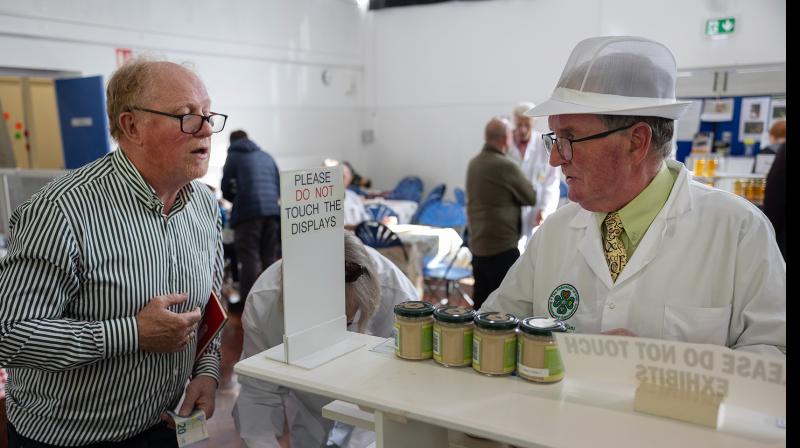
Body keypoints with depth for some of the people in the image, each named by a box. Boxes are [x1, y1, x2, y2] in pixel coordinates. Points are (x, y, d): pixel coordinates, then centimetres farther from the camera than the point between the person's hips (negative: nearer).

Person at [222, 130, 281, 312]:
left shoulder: (233, 156, 8)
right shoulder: (267, 157, 21)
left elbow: (226, 190, 7)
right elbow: (279, 187, 20)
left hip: (248, 212, -4)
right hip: (272, 210, 5)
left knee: (249, 257, -4)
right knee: (270, 256, 10)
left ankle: (247, 300, -4)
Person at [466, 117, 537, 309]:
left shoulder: (474, 163, 8)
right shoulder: (505, 166, -16)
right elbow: (531, 198, -3)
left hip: (477, 246, 8)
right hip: (502, 248, -8)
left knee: (481, 302, 15)